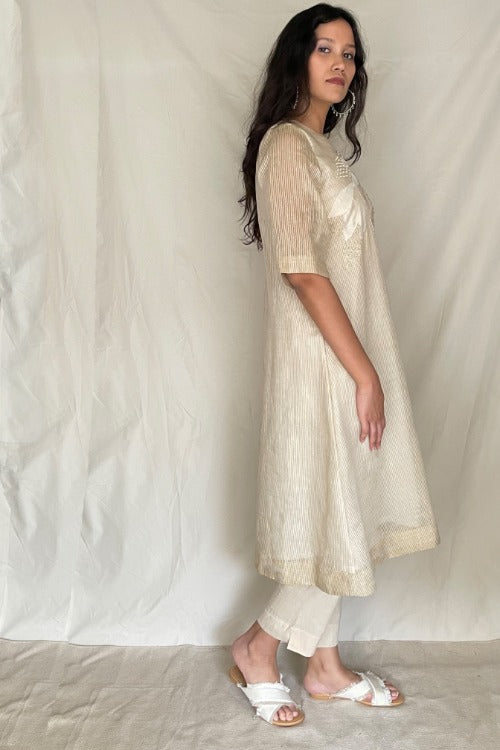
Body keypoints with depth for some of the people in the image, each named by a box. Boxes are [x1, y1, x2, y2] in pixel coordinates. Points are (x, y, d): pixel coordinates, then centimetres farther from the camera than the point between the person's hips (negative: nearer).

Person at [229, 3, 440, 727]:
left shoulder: (320, 147, 17)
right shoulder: (287, 144, -12)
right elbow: (302, 270, -21)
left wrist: (367, 368, 15)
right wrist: (366, 373, -20)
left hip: (347, 354, 9)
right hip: (324, 359, -9)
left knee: (338, 516, 14)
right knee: (339, 520, 0)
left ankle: (325, 665, 27)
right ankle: (257, 647, 19)